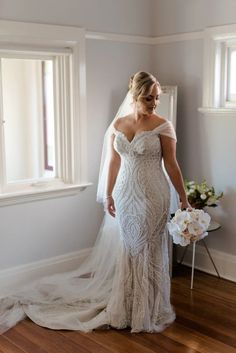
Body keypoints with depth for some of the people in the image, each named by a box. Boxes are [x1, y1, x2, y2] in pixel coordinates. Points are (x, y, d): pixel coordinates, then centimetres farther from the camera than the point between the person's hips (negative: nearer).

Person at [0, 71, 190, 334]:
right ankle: (126, 307, 30)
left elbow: (171, 165, -5)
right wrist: (108, 194, 7)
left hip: (152, 195, -4)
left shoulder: (163, 126, -8)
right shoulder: (118, 123, 4)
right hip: (125, 194, 4)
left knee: (149, 250, 4)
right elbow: (113, 161, 8)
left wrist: (183, 198, -4)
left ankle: (149, 311, 21)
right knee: (126, 248, 13)